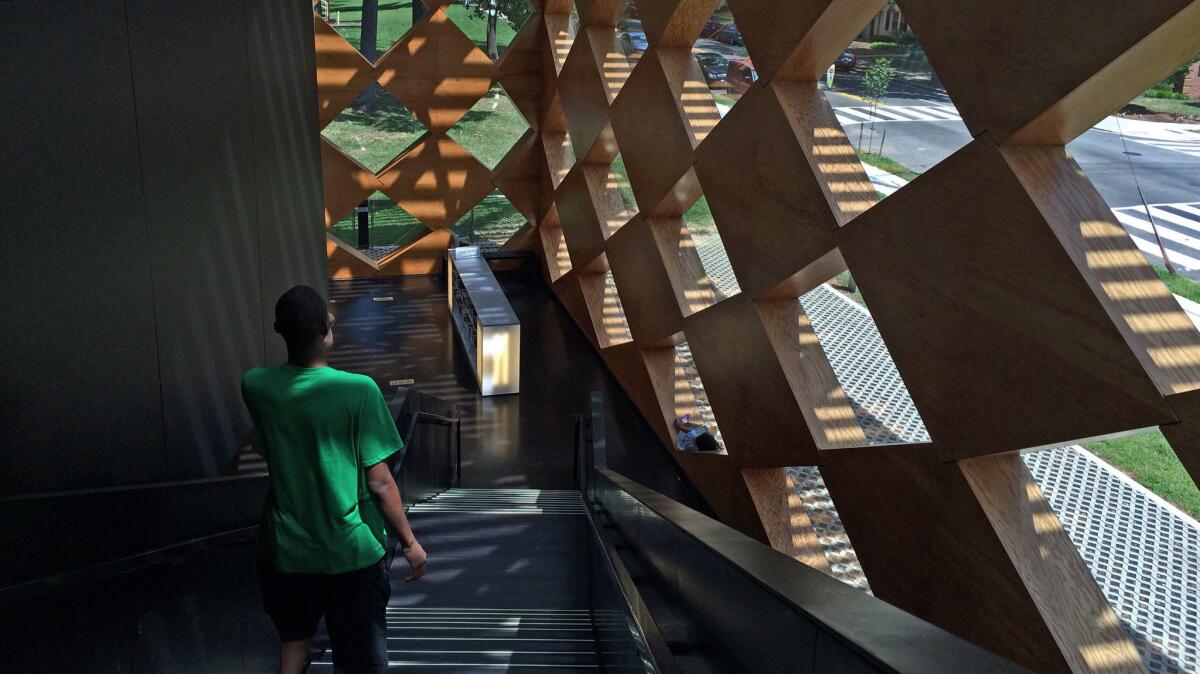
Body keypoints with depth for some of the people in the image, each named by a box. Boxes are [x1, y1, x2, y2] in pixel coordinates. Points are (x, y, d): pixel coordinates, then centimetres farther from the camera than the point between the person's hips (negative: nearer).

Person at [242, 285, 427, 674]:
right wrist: (409, 542, -4)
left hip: (287, 550, 3)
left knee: (293, 642, 28)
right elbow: (379, 483, -16)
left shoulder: (255, 387, -11)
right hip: (351, 552, -3)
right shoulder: (358, 391, -21)